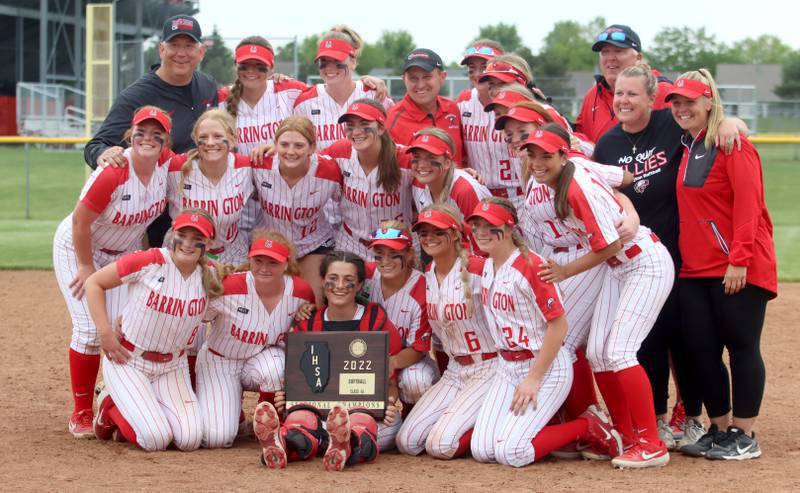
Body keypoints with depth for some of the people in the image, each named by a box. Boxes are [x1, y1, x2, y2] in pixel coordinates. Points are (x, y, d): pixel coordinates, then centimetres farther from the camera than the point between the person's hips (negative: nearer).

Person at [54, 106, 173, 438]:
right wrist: (87, 267, -15)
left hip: (124, 253, 5)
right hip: (78, 248, -5)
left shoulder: (166, 165, -17)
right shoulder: (112, 173, -33)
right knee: (90, 329, -12)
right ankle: (81, 413, 1)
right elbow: (80, 222, -25)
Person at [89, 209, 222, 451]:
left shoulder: (209, 275, -4)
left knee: (190, 440, -13)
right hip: (127, 360, -5)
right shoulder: (149, 261, -18)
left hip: (172, 367, 5)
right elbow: (94, 283, -9)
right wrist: (105, 333, -14)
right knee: (156, 439, -19)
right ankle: (110, 407, 14)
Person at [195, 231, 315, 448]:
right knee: (216, 438, -19)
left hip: (263, 357, 2)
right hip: (219, 361, -2)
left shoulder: (301, 292, -15)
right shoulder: (229, 287, -26)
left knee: (275, 369, -37)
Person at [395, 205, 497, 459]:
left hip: (488, 369, -7)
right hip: (454, 371, 7)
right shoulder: (426, 276, 8)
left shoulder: (478, 268, -14)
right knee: (407, 442, -5)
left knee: (440, 445, -21)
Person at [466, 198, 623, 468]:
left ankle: (589, 427, 0)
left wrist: (533, 379, -18)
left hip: (545, 366, -8)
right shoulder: (485, 266, 6)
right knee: (482, 450, -5)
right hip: (507, 366, 8)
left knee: (510, 452, -18)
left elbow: (559, 325, -19)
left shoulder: (531, 265, -19)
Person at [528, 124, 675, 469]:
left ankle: (651, 445, -13)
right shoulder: (553, 186, 0)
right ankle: (627, 438, 13)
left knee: (619, 351, -17)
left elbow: (609, 246, -23)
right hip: (618, 269, 10)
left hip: (648, 265, -10)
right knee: (597, 352, 4)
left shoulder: (581, 189, -26)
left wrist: (565, 272, -16)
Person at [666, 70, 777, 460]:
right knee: (701, 350, 7)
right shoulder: (687, 146, 14)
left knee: (741, 347, -1)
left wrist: (739, 260, -21)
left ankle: (744, 437, 5)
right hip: (695, 268, 8)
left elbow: (748, 204, -16)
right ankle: (719, 430, 18)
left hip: (738, 270, -8)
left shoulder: (732, 143, -10)